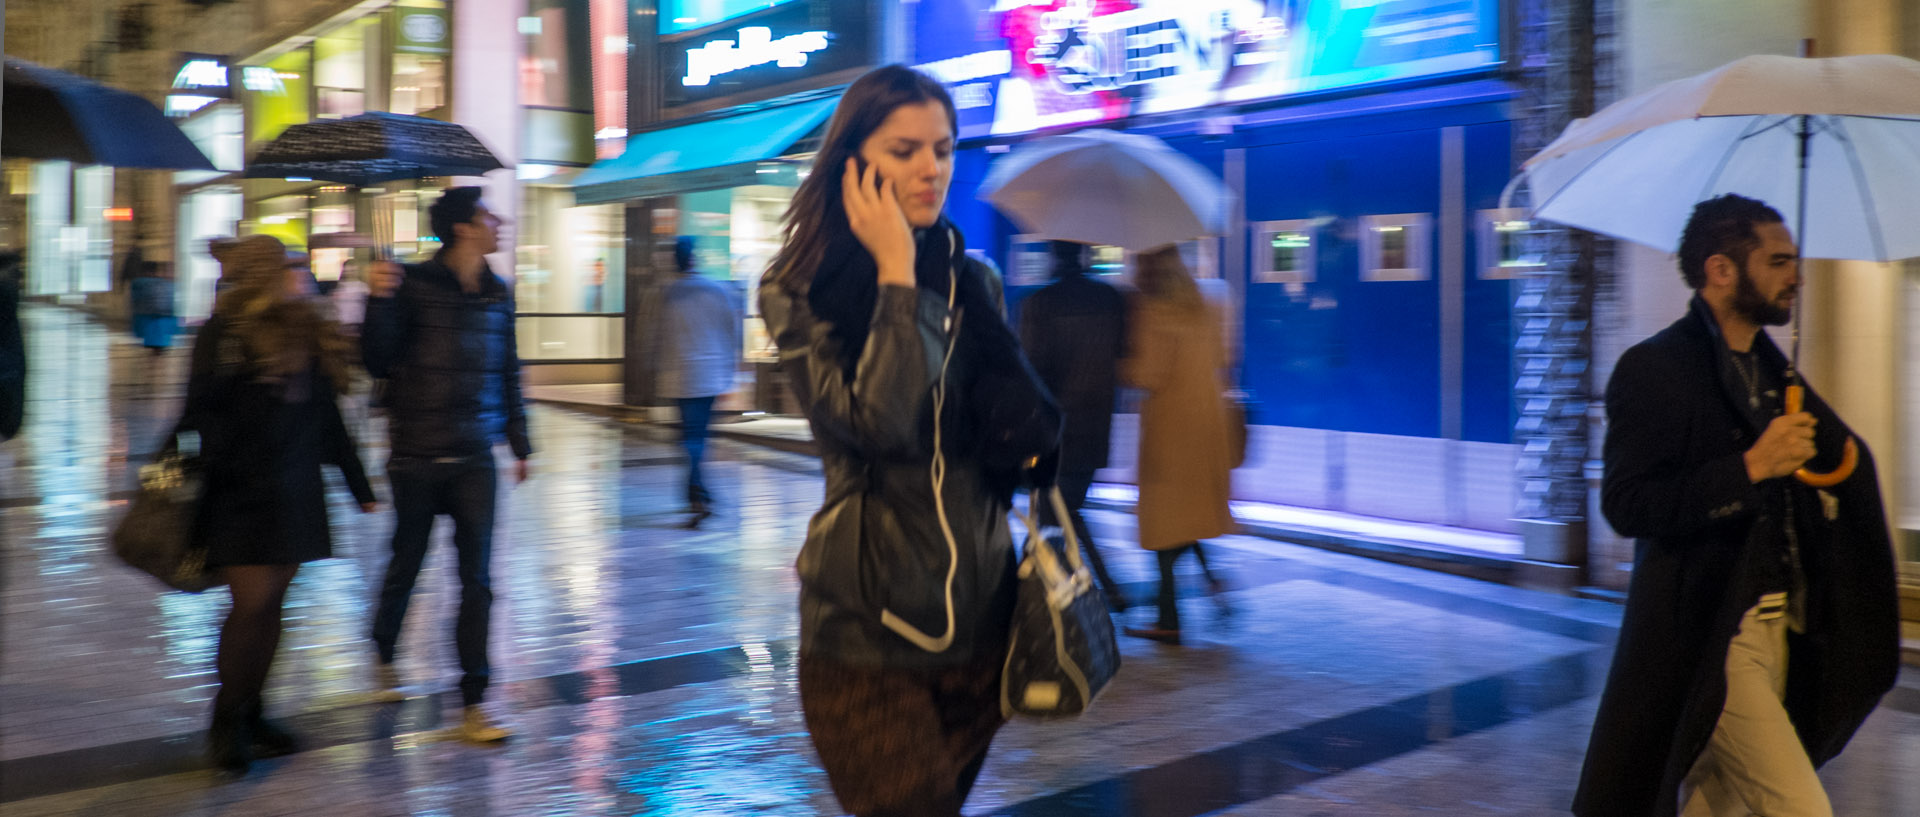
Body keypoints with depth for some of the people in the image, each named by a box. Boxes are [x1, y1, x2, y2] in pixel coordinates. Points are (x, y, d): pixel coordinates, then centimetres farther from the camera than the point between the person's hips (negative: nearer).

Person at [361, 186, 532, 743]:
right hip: (417, 458, -3)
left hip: (475, 460, 3)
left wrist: (519, 443, 18)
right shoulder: (413, 284, -6)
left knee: (477, 580, -1)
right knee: (406, 566, 13)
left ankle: (474, 704, 4)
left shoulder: (496, 293, 7)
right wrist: (380, 302, -22)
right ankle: (384, 657, 41)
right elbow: (378, 363, -7)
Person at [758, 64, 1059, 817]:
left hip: (978, 610, 5)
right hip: (868, 627, -5)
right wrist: (896, 275, -18)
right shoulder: (801, 290, -7)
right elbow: (875, 425, -23)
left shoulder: (973, 283, 7)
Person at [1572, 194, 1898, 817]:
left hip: (1779, 627, 9)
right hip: (1706, 635, -9)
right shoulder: (1653, 368, -13)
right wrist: (1752, 467, -24)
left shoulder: (1769, 366, 16)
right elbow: (1627, 506, -21)